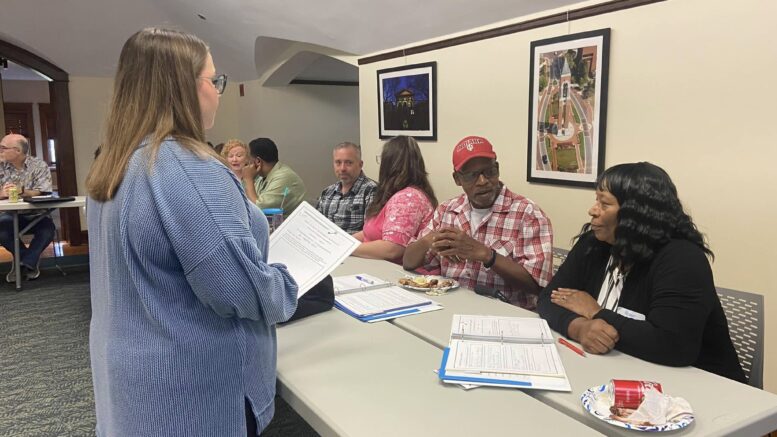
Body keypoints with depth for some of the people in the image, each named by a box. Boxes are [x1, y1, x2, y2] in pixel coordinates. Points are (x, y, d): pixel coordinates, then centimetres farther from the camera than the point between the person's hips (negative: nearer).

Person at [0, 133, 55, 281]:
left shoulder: (39, 165, -4)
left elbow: (43, 194, -13)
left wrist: (22, 191, -30)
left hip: (35, 214, -2)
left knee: (48, 227, -32)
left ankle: (24, 262, -10)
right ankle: (32, 261, -7)